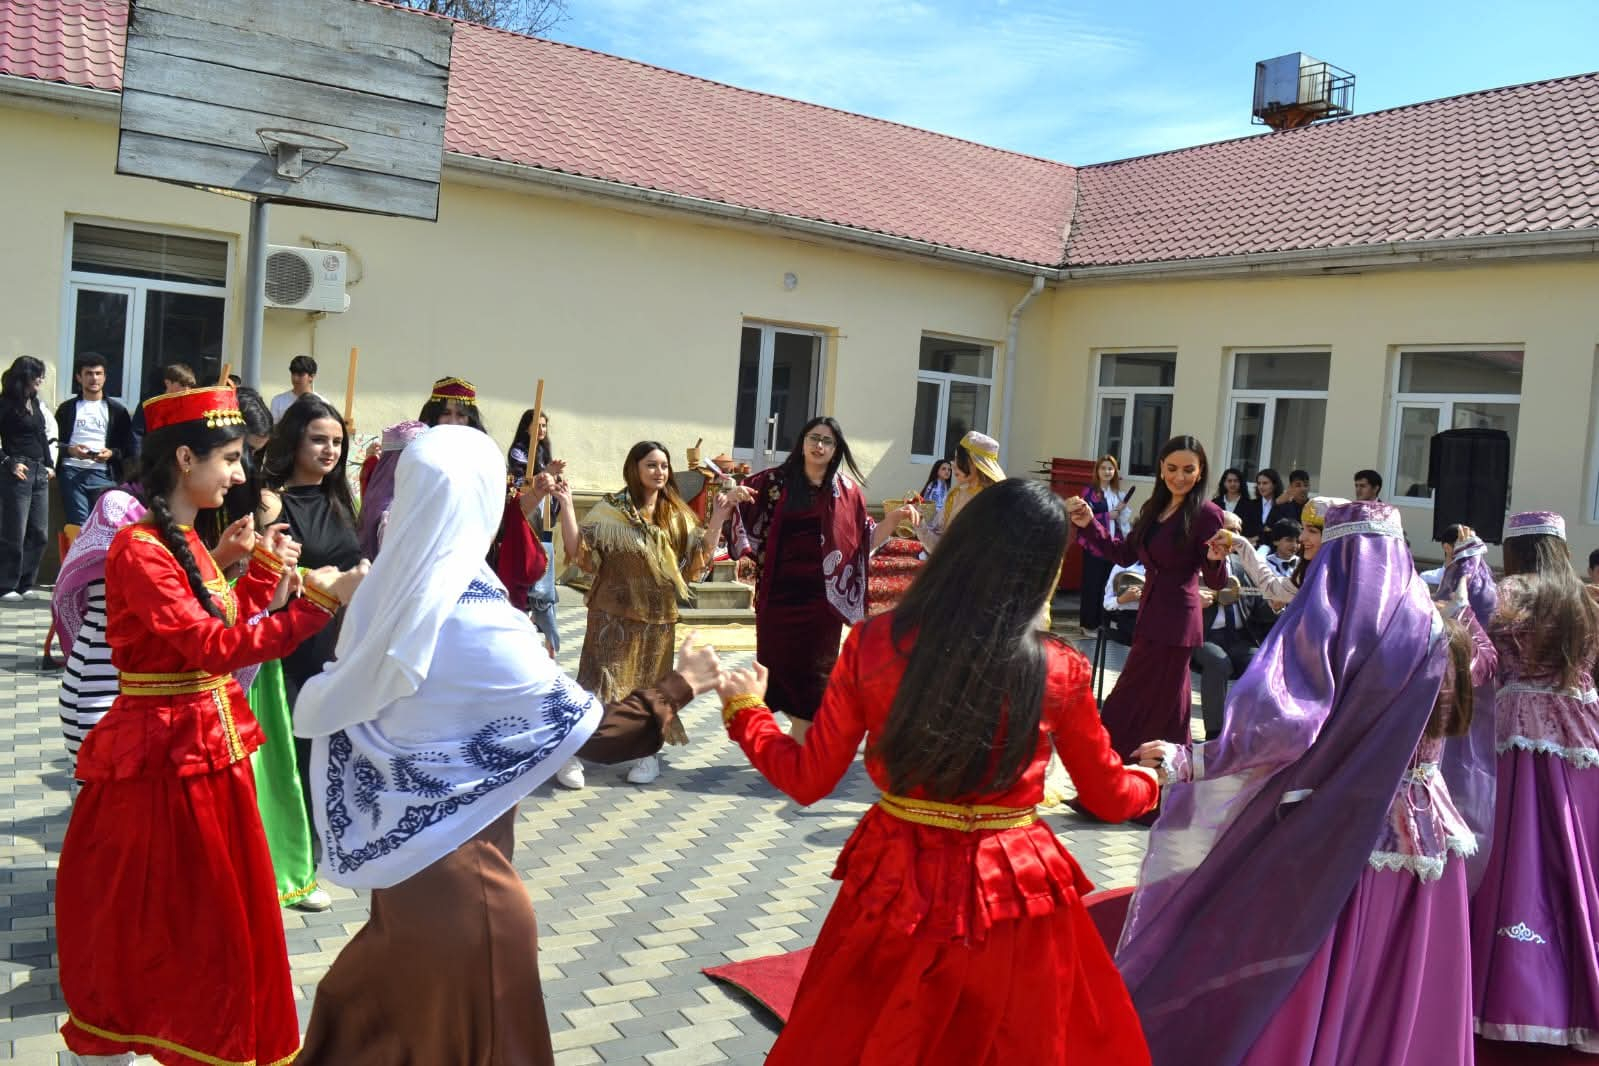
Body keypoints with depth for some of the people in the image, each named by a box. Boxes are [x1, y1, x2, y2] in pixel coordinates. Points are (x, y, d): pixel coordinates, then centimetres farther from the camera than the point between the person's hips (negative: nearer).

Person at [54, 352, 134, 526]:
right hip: (72, 472, 0)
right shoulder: (67, 408, 13)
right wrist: (69, 450, -10)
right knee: (77, 525, -3)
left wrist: (112, 453, -10)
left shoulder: (117, 410, 12)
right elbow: (53, 442, 10)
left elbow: (129, 448, 9)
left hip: (104, 475, 0)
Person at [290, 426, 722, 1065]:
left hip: (394, 844, 7)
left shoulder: (384, 595, -6)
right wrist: (681, 684, -4)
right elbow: (598, 733, -19)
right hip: (457, 867, -6)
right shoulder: (483, 623, -24)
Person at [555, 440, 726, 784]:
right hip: (614, 612, -3)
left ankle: (649, 752, 24)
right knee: (603, 680, -6)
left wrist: (717, 520, -6)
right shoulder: (610, 509, -4)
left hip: (658, 614, 3)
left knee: (650, 682, 11)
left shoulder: (676, 514, 6)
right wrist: (566, 506, -18)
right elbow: (579, 553, -10)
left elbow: (699, 558, 4)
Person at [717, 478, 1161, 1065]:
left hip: (895, 886, 1)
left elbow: (808, 780, -3)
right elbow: (1109, 796, 4)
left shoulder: (873, 644, -11)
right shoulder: (1057, 672, -12)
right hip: (1015, 895, -1)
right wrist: (1152, 780, 27)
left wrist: (745, 708, 14)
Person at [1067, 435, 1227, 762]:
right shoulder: (1154, 508, 9)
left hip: (1174, 623, -8)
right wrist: (1088, 524, 5)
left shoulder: (1207, 514, -13)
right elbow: (1124, 553, 14)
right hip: (1152, 616, 8)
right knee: (1166, 710, 17)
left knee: (1124, 711, -6)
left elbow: (1215, 582, -15)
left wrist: (1216, 559, -37)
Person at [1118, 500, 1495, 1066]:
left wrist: (1187, 760, -13)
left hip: (1334, 837, -6)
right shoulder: (1437, 631, 3)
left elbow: (1279, 730, -25)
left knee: (1291, 996, 7)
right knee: (1402, 1008, 17)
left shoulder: (1328, 626, -14)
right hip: (1424, 834, 6)